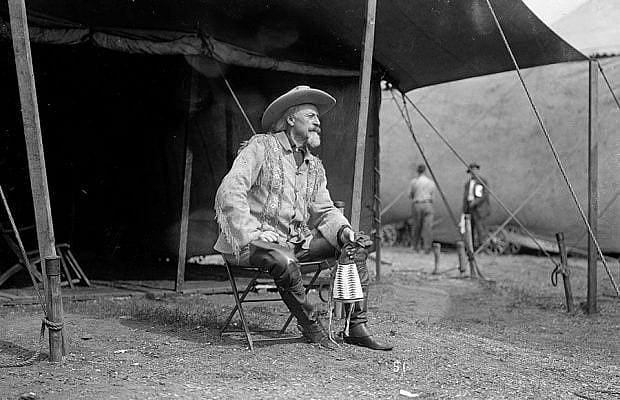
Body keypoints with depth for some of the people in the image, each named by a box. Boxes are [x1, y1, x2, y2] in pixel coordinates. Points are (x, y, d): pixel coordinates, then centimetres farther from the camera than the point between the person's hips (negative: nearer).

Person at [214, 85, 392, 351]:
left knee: (357, 244, -3)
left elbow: (324, 210, 16)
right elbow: (230, 192, -14)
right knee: (283, 261, -39)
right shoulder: (261, 147, -4)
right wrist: (251, 233, -23)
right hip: (258, 239, -7)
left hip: (298, 240, 8)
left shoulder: (315, 167, 18)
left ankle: (356, 327, -4)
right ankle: (310, 326, -14)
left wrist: (343, 230, -7)